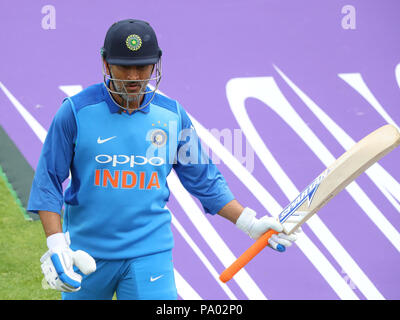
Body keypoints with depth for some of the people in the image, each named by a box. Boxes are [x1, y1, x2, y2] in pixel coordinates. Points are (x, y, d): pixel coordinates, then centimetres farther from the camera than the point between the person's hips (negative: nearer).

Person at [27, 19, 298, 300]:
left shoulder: (172, 115, 2)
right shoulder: (77, 111, -6)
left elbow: (204, 181, 12)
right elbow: (48, 181, -3)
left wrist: (251, 224, 5)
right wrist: (56, 245, -14)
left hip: (150, 253, 1)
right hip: (86, 253, -1)